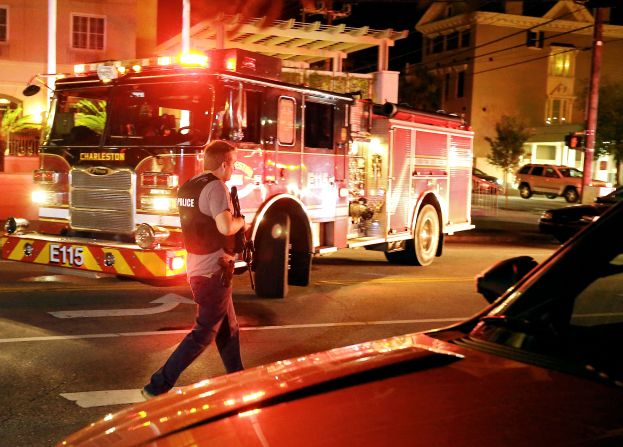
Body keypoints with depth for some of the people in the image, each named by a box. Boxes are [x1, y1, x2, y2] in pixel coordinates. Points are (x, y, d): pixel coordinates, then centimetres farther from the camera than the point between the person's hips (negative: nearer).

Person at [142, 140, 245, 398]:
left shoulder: (187, 187, 11)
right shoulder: (215, 187, -17)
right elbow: (226, 227, -29)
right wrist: (240, 221, -8)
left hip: (196, 268, 9)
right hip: (214, 271, -9)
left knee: (229, 329, 18)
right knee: (203, 334, -2)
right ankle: (158, 387, -1)